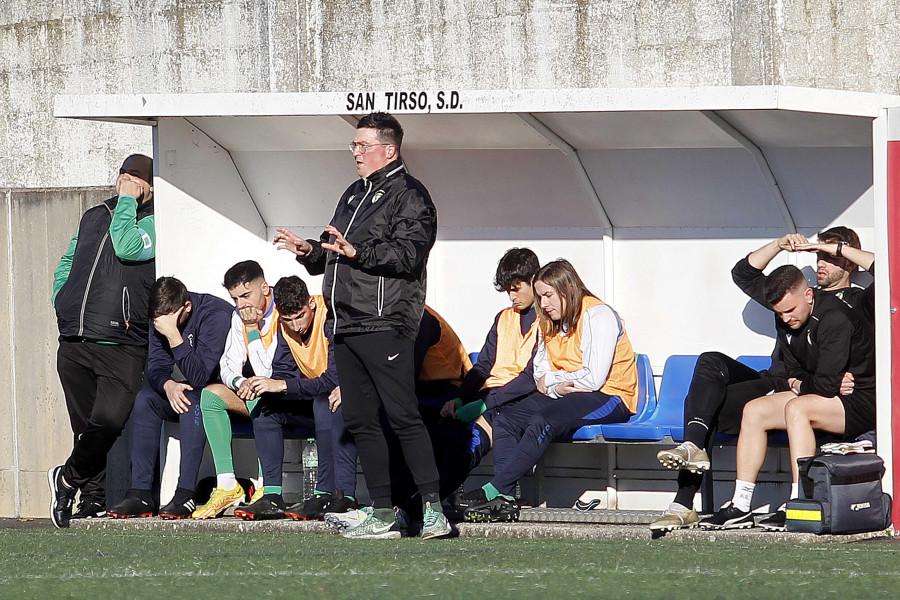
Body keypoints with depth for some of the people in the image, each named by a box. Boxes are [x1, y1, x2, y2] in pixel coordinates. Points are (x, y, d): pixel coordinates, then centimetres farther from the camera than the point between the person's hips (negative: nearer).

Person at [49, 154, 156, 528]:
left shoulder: (153, 222, 2)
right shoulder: (93, 217, 20)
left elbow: (126, 248, -18)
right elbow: (67, 263, 32)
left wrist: (128, 202, -7)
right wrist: (62, 303, 18)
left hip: (121, 346, -5)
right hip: (75, 340, 5)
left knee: (108, 423, -15)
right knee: (85, 427, 6)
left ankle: (67, 479, 4)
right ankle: (93, 500, 13)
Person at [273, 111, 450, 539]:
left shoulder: (409, 195, -3)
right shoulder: (353, 195, 24)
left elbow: (407, 254, -16)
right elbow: (332, 254, 30)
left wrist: (356, 252, -24)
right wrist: (310, 251, 9)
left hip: (385, 324, -9)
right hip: (346, 326, 9)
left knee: (402, 415, -13)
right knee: (359, 419, 6)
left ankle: (433, 509, -13)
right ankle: (382, 516, 9)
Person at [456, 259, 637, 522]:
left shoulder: (599, 316, -10)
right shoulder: (550, 322, 15)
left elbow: (594, 379, -17)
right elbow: (540, 370, 15)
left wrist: (550, 380, -5)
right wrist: (555, 388, -9)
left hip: (608, 398, -8)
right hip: (562, 396, 8)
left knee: (543, 422, -33)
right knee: (506, 420, -14)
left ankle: (494, 489, -35)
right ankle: (504, 500, -29)